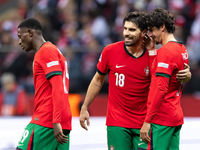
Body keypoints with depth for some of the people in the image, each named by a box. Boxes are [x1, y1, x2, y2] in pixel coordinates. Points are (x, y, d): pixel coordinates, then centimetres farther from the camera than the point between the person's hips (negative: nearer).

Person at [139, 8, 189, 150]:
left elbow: (161, 89, -20)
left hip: (161, 118, -9)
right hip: (176, 117, 9)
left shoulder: (165, 51, -14)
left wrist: (147, 122, -19)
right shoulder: (182, 49, 14)